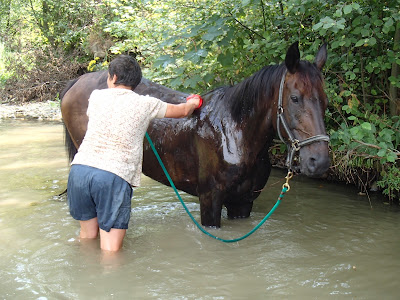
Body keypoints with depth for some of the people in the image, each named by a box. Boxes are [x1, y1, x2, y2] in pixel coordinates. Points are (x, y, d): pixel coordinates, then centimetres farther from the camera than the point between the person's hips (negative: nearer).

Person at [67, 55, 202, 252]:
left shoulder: (96, 96, 15)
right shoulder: (145, 104, 7)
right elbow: (182, 111, 23)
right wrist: (194, 102, 47)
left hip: (80, 168, 4)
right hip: (114, 176, -4)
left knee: (88, 233, 23)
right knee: (111, 248, 0)